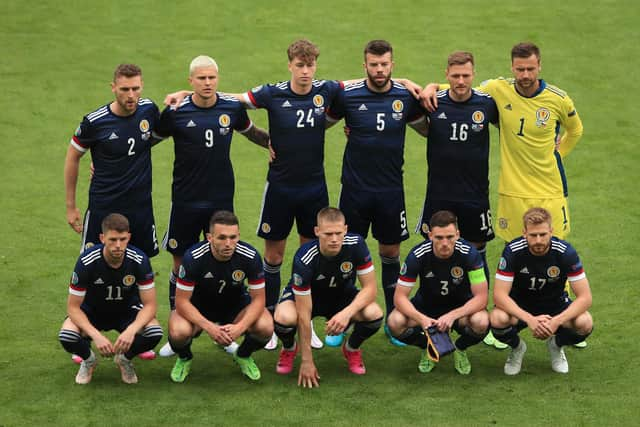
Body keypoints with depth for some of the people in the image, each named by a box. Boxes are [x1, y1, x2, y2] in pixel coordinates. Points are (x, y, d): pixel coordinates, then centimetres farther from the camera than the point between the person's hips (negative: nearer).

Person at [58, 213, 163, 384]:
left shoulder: (139, 260, -24)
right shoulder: (86, 262, -27)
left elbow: (150, 304, -18)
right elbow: (73, 307, -20)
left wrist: (131, 330, -38)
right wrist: (96, 335, -35)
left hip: (127, 311, 1)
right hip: (92, 311, -1)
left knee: (155, 333, -30)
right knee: (67, 336, -32)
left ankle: (125, 358, 5)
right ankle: (88, 359, 5)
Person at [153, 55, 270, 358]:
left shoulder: (232, 108, -2)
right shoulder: (176, 112, -9)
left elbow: (252, 133, 19)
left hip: (222, 198, 2)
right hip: (185, 200, -2)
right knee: (181, 264, 4)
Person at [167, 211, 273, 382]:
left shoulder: (250, 256, -24)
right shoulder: (193, 257, -28)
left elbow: (258, 299, -15)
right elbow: (182, 301, -22)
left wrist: (240, 327, -32)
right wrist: (208, 327, -36)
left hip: (237, 305, 2)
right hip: (199, 307, -1)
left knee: (265, 327, -28)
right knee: (178, 332, -34)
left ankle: (243, 355, 8)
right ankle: (184, 358, 5)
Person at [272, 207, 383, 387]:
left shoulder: (355, 245, -27)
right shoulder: (304, 259, -34)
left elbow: (370, 288, -20)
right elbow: (304, 314, -30)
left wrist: (347, 313, -39)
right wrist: (307, 361, -27)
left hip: (343, 295, 2)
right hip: (304, 296, -2)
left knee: (374, 314, -28)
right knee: (284, 317, -37)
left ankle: (352, 349, 7)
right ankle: (289, 349, 2)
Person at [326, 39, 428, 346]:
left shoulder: (406, 96, -1)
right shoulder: (347, 95, -6)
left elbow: (426, 129, 16)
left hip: (391, 189, 1)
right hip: (355, 188, -1)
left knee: (391, 252, 9)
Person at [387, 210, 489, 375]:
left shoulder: (469, 253, -25)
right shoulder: (418, 255, -23)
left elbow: (481, 297, -23)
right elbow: (400, 297, -19)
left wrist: (452, 316, -38)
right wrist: (421, 319, -38)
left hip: (461, 307, -1)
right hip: (426, 307, 1)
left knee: (481, 322, -35)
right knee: (395, 322, -29)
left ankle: (460, 349, 3)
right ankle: (428, 348, 5)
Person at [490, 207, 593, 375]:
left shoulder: (565, 252, -21)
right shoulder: (513, 251, -23)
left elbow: (585, 297, -20)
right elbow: (499, 294, -25)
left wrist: (557, 321, -36)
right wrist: (529, 319, -40)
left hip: (555, 305, 1)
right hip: (519, 307, -1)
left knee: (585, 323, -29)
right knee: (498, 319, -34)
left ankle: (556, 345, 7)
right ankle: (517, 347, 2)